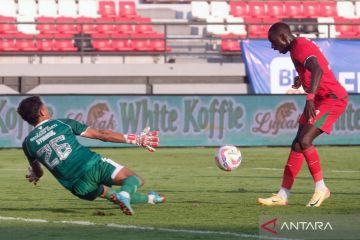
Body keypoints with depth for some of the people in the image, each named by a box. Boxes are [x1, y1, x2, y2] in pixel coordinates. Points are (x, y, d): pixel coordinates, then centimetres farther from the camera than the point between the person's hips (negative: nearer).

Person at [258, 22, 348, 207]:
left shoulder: (300, 47, -16)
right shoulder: (300, 46, 15)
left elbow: (317, 70, -34)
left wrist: (310, 98, -44)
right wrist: (301, 78, 48)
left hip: (332, 98, -11)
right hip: (321, 99, 11)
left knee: (304, 141, -21)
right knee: (297, 145, 7)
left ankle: (321, 188, -9)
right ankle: (282, 196, 9)